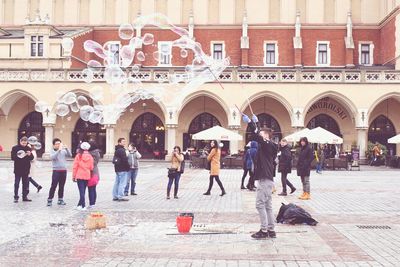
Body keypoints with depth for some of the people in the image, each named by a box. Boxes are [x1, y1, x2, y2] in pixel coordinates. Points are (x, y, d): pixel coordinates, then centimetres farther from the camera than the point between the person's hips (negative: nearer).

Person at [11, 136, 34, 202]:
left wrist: (30, 155, -15)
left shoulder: (28, 148, 6)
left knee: (26, 183, 8)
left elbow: (32, 158, 5)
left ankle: (25, 196, 17)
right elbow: (13, 157, -8)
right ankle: (16, 197, 8)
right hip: (18, 169, -3)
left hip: (26, 169, 3)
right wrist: (18, 157, -23)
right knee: (16, 183, 1)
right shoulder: (15, 148, -3)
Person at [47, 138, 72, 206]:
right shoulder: (52, 151, -1)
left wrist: (66, 148, -20)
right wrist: (59, 150, -27)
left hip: (64, 171, 4)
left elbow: (70, 155, -6)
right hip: (56, 171, -4)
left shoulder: (63, 151, 7)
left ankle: (60, 200, 18)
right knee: (53, 186, -4)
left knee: (61, 186, 10)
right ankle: (49, 200, 2)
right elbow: (52, 157, -20)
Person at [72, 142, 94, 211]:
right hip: (87, 176, 2)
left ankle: (83, 206, -8)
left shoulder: (79, 155, -7)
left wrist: (73, 176, 3)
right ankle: (79, 205, 21)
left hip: (79, 176, -2)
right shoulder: (90, 156, -3)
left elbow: (75, 166, -6)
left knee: (81, 191, -2)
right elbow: (91, 167, 1)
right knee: (83, 191, 12)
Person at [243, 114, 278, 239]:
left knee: (260, 204, -7)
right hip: (266, 179, 10)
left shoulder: (268, 145, -11)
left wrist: (249, 122, -25)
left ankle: (264, 231, -4)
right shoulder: (268, 145, 15)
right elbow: (257, 135, 25)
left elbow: (257, 137, -24)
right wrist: (256, 123, 24)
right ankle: (271, 230, 16)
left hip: (265, 180, -10)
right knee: (267, 205, 12)